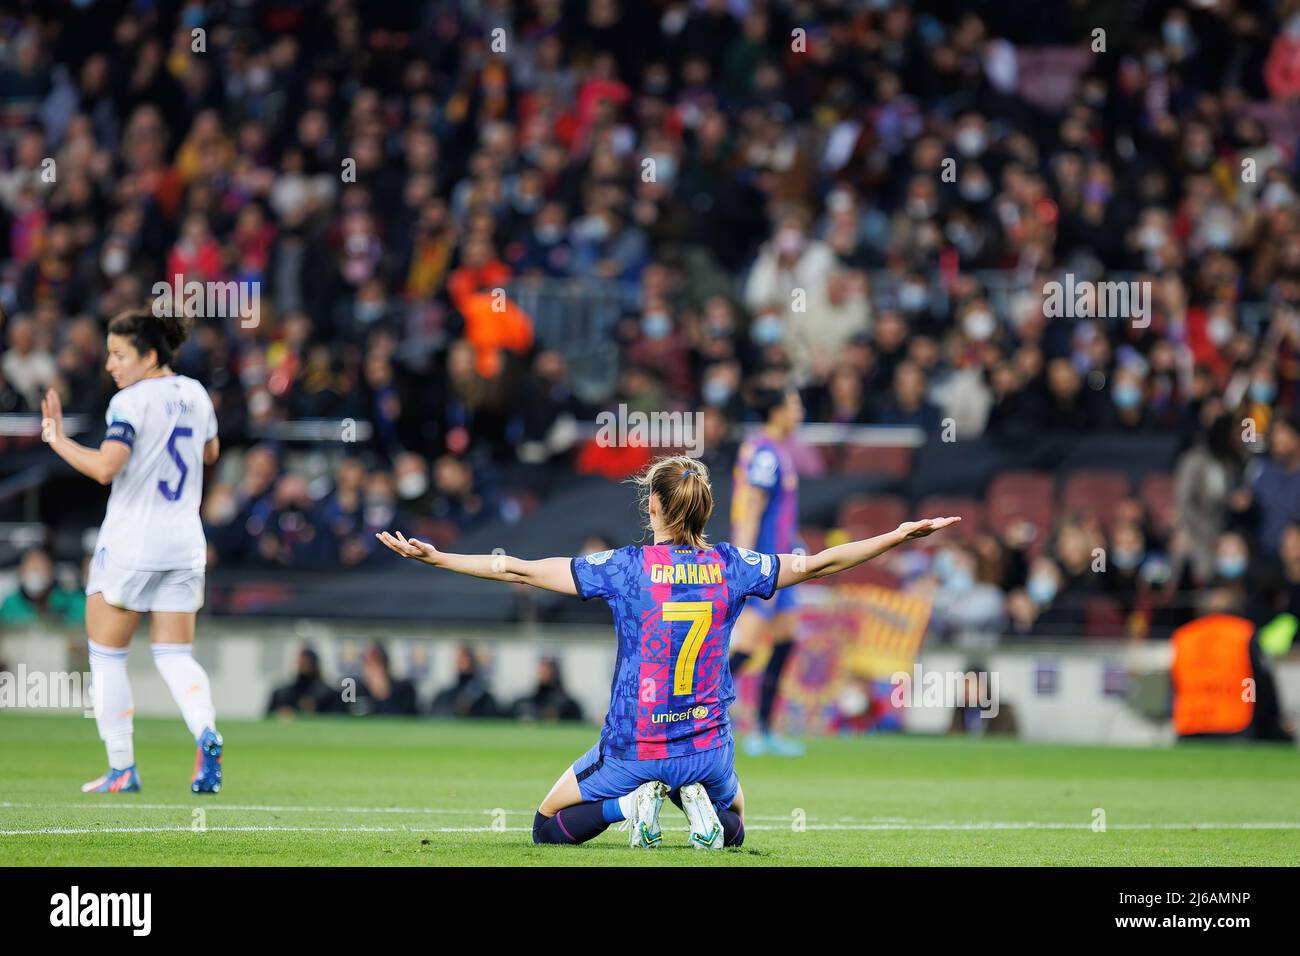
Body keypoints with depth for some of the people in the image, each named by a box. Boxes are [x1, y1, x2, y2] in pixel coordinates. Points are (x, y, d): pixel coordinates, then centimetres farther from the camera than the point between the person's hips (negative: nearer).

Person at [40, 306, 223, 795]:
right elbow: (210, 453, 23)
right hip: (184, 544, 6)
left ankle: (122, 768, 6)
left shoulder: (130, 402, -15)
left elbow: (105, 467, -26)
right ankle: (207, 735, -20)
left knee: (106, 654, 8)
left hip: (129, 547, -6)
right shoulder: (194, 394, 7)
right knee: (175, 656, 7)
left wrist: (57, 439, -16)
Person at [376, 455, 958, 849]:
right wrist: (899, 537, 16)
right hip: (709, 750, 2)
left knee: (548, 827, 18)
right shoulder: (731, 567, -4)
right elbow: (815, 564, 5)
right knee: (733, 828, 32)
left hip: (634, 749, -2)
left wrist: (431, 556, -4)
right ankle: (698, 803, -4)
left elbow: (521, 571, -10)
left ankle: (631, 803, -10)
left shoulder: (625, 567, -12)